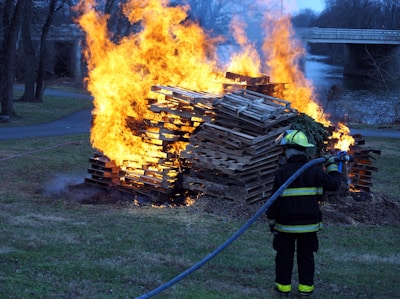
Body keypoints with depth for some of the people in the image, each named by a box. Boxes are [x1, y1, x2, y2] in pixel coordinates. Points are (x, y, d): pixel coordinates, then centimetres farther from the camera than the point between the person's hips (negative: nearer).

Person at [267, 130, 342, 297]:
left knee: (284, 255, 10)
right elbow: (334, 184, 1)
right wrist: (333, 167, 16)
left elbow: (275, 200, -10)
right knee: (306, 256, 13)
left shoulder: (282, 173, -12)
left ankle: (283, 286, 15)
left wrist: (271, 221, 0)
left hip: (286, 225, -2)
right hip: (309, 224, 2)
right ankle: (305, 287, 16)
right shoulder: (315, 171, -6)